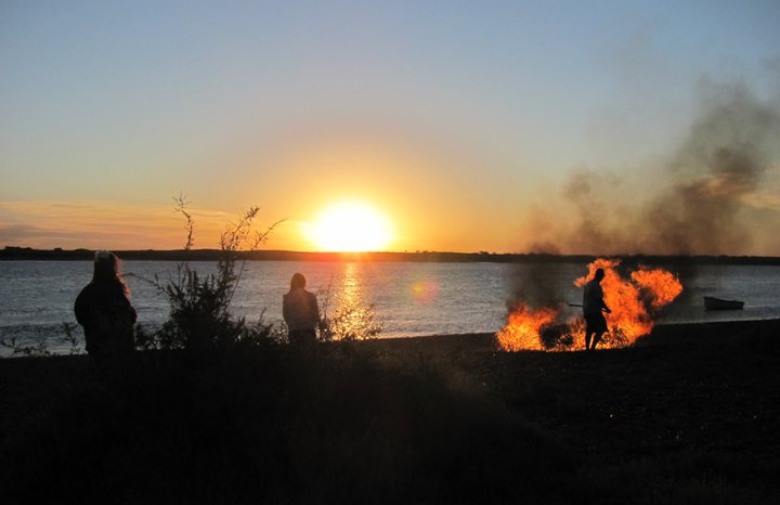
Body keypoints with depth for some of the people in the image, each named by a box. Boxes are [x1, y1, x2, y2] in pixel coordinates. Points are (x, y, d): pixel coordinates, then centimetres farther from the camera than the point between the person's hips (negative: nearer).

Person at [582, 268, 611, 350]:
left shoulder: (588, 284, 13)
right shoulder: (596, 285, -16)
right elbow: (599, 299, -18)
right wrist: (607, 309, -9)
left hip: (586, 311, 9)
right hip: (594, 311, -9)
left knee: (589, 330, 15)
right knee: (601, 329, -5)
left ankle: (587, 348, 17)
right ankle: (592, 347, -12)